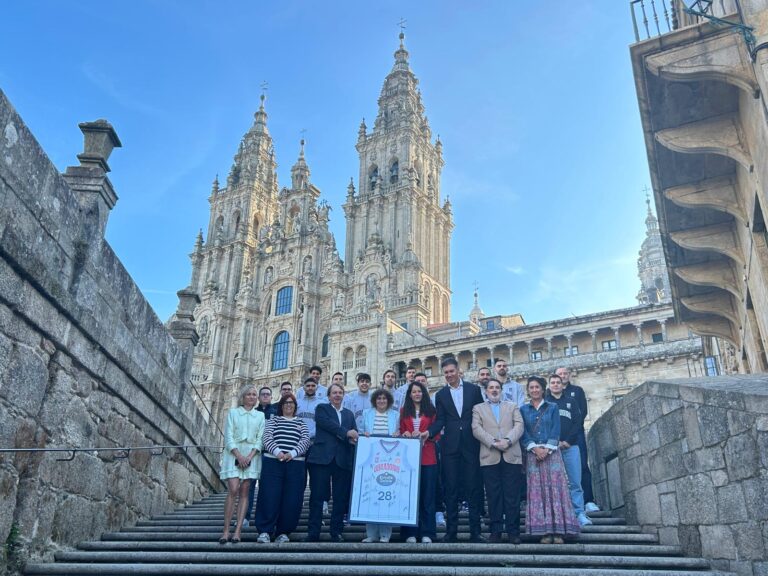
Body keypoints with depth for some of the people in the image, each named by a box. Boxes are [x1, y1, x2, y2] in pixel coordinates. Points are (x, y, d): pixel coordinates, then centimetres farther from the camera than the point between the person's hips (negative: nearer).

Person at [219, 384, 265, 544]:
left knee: (244, 492, -2)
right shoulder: (233, 413, 9)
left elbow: (260, 439, 5)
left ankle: (237, 531, -2)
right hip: (234, 454, -2)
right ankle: (226, 530, -7)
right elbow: (228, 436, 0)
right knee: (233, 490, -12)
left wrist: (250, 456, -9)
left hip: (252, 455, 2)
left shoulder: (260, 416, 13)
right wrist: (239, 456, -12)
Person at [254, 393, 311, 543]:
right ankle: (265, 531, 2)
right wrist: (277, 452, -18)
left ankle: (283, 532, 8)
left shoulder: (301, 423, 16)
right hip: (273, 463, -1)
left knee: (291, 499, -1)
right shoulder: (273, 420, 13)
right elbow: (267, 438, -1)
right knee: (270, 497, -5)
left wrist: (292, 453, -13)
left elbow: (305, 441, 3)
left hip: (295, 464, 1)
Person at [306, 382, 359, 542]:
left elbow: (354, 434, 11)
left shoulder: (349, 414, 21)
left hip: (343, 460, 4)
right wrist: (346, 433, -15)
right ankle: (313, 533, 4)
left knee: (341, 498, 3)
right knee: (317, 496, -2)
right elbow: (326, 423, -10)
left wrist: (354, 438, -12)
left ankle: (336, 532, 11)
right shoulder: (321, 409, 9)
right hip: (322, 457, -3)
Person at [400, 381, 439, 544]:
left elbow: (437, 434, 4)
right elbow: (401, 432, 13)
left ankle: (427, 533, 6)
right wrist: (405, 435, -9)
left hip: (428, 458, -1)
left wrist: (426, 434, -14)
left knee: (427, 495, 1)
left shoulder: (431, 411, 8)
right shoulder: (404, 411, 12)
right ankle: (410, 532, 7)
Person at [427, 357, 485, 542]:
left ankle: (475, 531, 7)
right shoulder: (441, 395, 9)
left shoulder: (474, 389, 6)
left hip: (471, 445, -1)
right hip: (450, 446, 1)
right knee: (451, 489, 3)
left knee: (474, 488, 2)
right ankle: (451, 531, 9)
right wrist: (429, 433, -16)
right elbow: (440, 420, 2)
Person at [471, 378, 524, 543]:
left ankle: (513, 531, 6)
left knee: (512, 496, -1)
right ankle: (495, 531, 8)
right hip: (490, 457, 0)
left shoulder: (512, 407, 18)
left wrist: (508, 441, -13)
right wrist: (493, 442, -12)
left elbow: (519, 426, 4)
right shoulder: (478, 409, 15)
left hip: (511, 456, 1)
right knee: (493, 496, 1)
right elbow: (476, 429, 1)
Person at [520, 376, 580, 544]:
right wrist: (535, 448, -11)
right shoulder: (523, 410, 11)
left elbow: (556, 431, 1)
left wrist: (547, 449, -11)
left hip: (551, 453, -1)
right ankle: (544, 531, -1)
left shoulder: (552, 407, 10)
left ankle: (558, 531, -4)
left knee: (555, 489, -5)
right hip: (532, 454, 1)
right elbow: (523, 433, 3)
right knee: (537, 491, -3)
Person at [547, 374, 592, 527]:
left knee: (575, 482, -3)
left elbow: (577, 422, 5)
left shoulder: (570, 402, 16)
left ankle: (579, 514, -1)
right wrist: (555, 441, -11)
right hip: (552, 447, -1)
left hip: (570, 446, 2)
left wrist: (568, 441, -9)